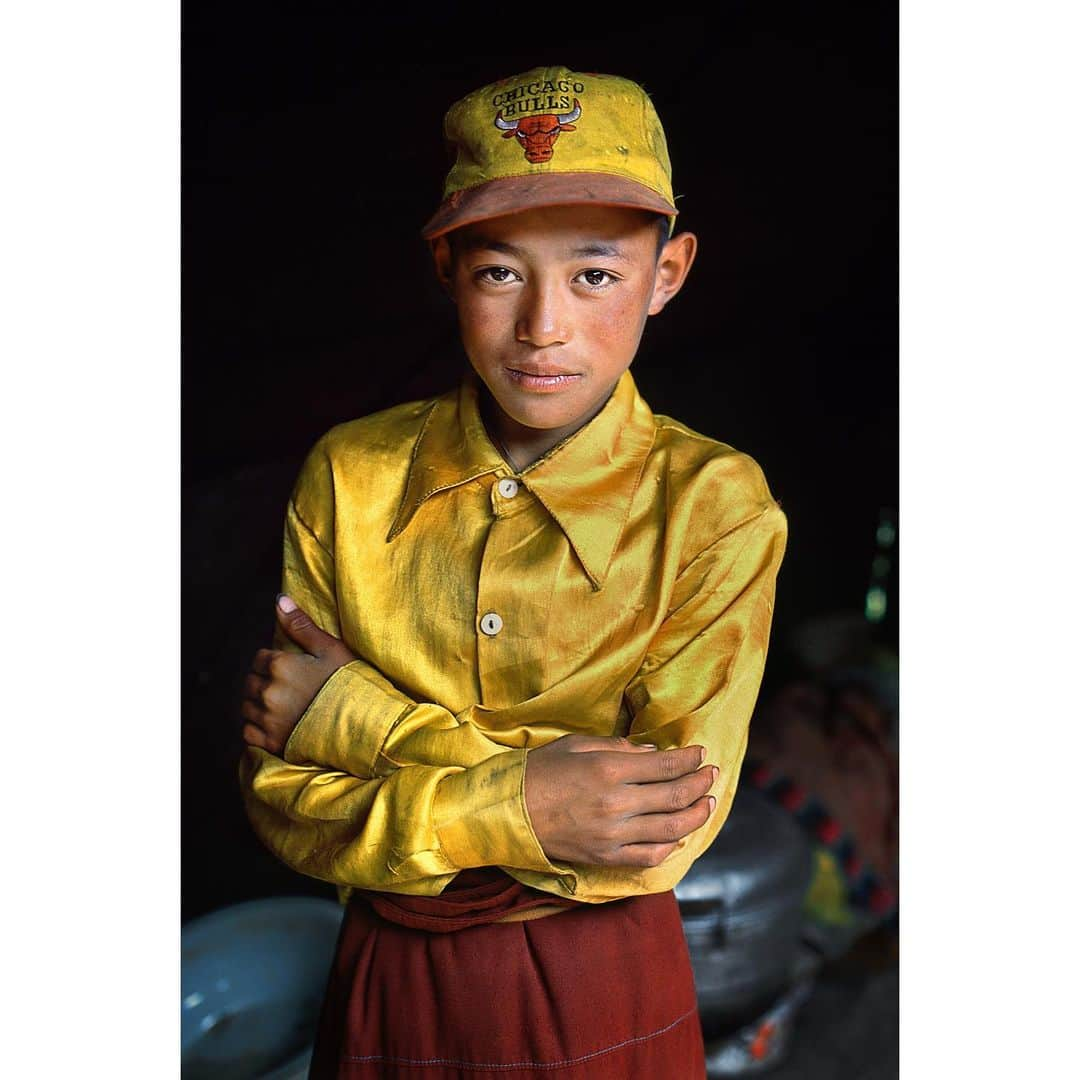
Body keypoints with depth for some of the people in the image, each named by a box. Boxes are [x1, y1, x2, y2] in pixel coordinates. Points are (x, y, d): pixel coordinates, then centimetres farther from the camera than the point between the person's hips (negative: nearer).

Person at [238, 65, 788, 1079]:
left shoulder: (716, 503, -15)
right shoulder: (347, 477, -9)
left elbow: (669, 829, -20)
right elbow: (279, 798, -10)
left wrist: (362, 719, -20)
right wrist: (513, 809, -26)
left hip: (605, 993, -1)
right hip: (391, 988, 2)